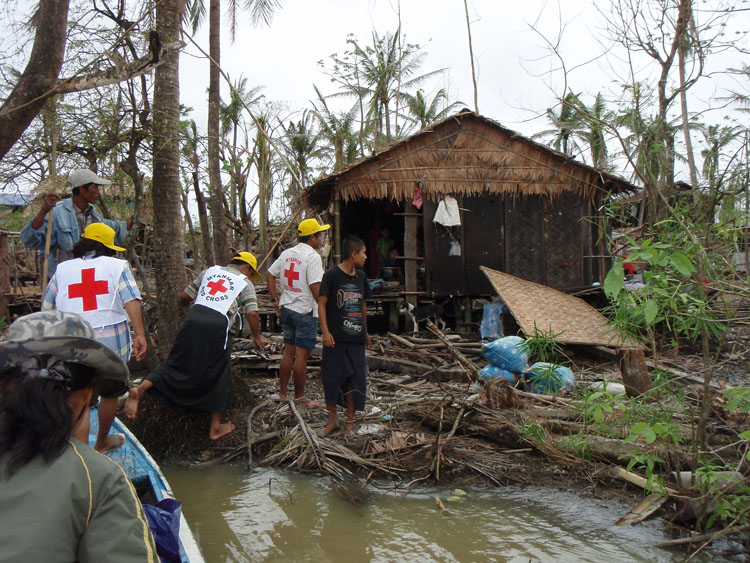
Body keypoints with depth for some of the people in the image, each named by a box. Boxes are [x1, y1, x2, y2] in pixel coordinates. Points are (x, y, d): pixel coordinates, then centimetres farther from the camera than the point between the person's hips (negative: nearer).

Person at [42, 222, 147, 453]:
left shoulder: (62, 270, 9)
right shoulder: (117, 266, 0)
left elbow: (46, 309, 12)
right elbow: (131, 300, -15)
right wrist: (140, 334, -19)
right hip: (111, 342, -1)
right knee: (110, 393, 19)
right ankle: (102, 443, 36)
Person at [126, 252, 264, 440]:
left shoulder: (210, 271, 23)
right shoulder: (245, 283, 12)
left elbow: (184, 296, 22)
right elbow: (252, 313, 1)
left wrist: (192, 304, 45)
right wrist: (257, 337, 16)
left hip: (193, 319, 4)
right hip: (217, 326, -4)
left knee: (177, 365, 11)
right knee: (218, 377, 10)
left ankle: (140, 389, -13)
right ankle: (215, 428, 19)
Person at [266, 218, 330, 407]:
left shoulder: (287, 253, 9)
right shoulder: (312, 257, -15)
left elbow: (269, 274, 15)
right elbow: (315, 287, -21)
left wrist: (275, 299, 17)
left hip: (286, 308, 8)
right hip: (305, 311, -8)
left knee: (288, 352, 15)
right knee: (302, 355, 0)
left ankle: (282, 393, 22)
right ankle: (299, 397, 8)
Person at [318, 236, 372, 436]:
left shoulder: (361, 276, 11)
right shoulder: (332, 275, -7)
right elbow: (322, 303, -8)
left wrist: (366, 331, 24)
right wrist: (325, 331, -16)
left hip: (356, 337, 5)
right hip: (335, 337, -5)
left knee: (354, 379, 4)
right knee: (332, 378, 2)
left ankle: (350, 422, 16)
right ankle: (332, 419, 19)